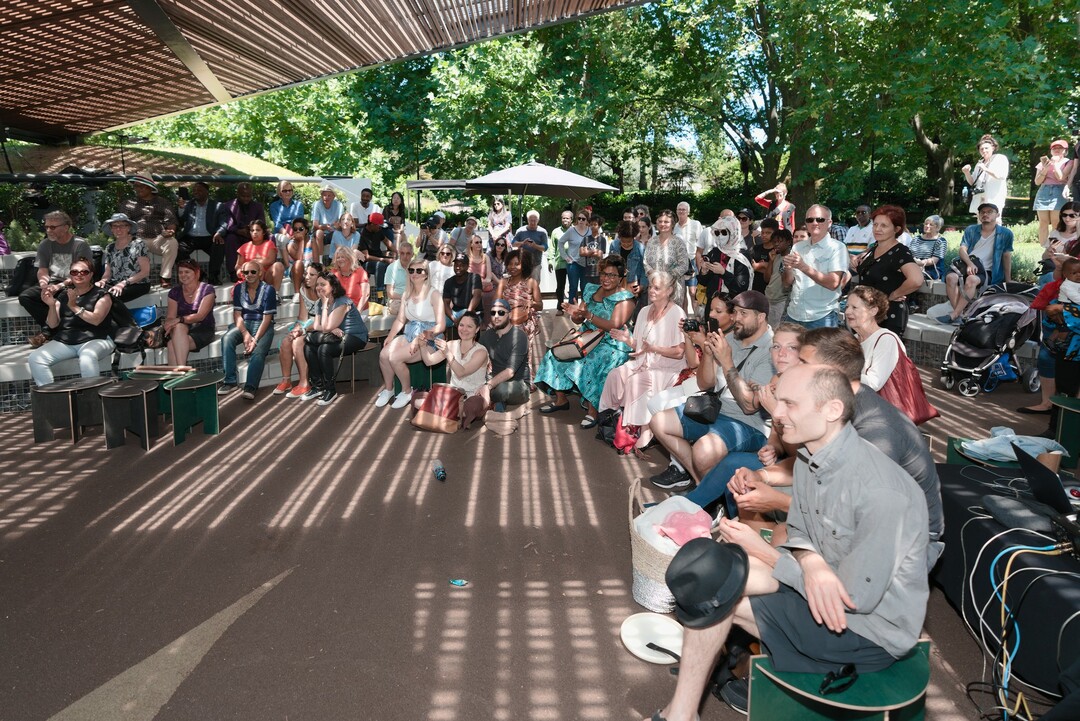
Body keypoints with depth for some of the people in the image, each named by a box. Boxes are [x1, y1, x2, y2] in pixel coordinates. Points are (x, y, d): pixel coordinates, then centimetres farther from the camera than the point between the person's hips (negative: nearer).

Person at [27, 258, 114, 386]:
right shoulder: (63, 295, 16)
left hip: (94, 340, -5)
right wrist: (51, 305, -7)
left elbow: (96, 319, -13)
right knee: (35, 358, -18)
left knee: (88, 357, -38)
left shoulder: (101, 295, 3)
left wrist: (74, 306, -22)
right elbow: (53, 325, 9)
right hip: (64, 341, 5)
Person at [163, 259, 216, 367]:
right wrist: (168, 325, -21)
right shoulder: (174, 292, 12)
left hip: (202, 331, -3)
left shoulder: (207, 290, -1)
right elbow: (170, 317, 4)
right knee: (179, 327, -35)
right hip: (180, 330, 3)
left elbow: (200, 316, -12)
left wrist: (180, 319, -28)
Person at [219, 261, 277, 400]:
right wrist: (245, 334, -18)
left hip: (263, 325, -3)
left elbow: (267, 318, -11)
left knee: (258, 351, -31)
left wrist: (255, 339, -21)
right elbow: (237, 315, 1)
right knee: (227, 339, -27)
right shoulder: (238, 289, 6)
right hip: (243, 324, 3)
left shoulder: (268, 290, -6)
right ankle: (230, 382, -25)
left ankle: (250, 387, -35)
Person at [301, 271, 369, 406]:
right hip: (336, 338, 8)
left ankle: (330, 390, -15)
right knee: (308, 347, -14)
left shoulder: (342, 302, -17)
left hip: (355, 338, -8)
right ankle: (318, 386, -5)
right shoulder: (319, 304, 7)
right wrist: (332, 330, -22)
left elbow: (326, 327, -22)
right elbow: (316, 326, -2)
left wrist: (325, 305, -16)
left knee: (324, 349, -30)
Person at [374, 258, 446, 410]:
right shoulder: (406, 295, 12)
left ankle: (407, 391, 0)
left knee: (395, 357, -25)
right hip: (408, 335, 6)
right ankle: (388, 389, 5)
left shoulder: (434, 295, -9)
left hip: (428, 339, -6)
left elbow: (441, 326, -15)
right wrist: (390, 337, -5)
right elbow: (400, 320, 12)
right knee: (384, 354, -20)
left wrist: (420, 337, -24)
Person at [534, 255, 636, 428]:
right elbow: (579, 320, 10)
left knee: (592, 364, -34)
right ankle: (560, 399, 2)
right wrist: (575, 314, -14)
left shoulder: (625, 298, -7)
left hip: (611, 344, -7)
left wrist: (588, 315, -27)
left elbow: (614, 326, -20)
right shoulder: (591, 291, 12)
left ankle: (593, 409, -23)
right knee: (557, 354, -8)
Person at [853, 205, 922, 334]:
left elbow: (916, 280, -36)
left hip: (889, 317, -8)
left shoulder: (900, 252, -18)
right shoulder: (874, 247, 6)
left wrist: (894, 295, -21)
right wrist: (861, 261, 6)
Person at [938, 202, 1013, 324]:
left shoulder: (1005, 233, 8)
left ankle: (954, 315, -37)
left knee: (971, 279, -37)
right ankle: (959, 314, -34)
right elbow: (962, 249, 2)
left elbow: (1007, 257, 7)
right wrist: (970, 264, -18)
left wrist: (1008, 281, 5)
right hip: (967, 265, 2)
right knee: (951, 277, -32)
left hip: (986, 272, -2)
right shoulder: (970, 230, 14)